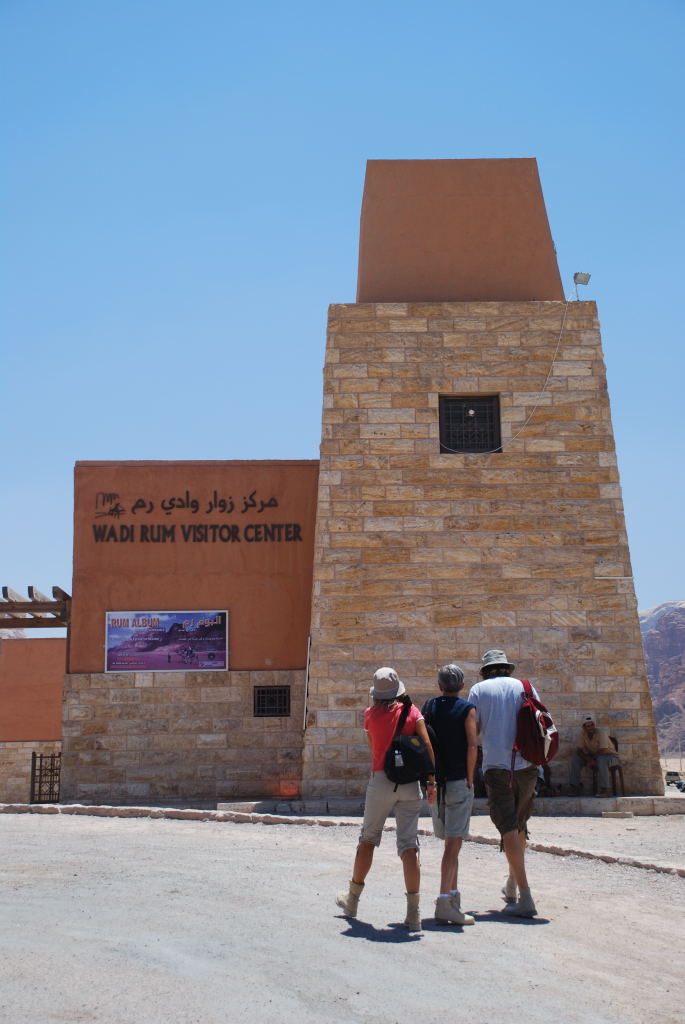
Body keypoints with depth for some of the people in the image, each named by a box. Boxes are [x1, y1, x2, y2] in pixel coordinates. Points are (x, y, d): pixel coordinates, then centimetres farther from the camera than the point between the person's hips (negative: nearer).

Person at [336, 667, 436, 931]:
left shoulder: (371, 714, 3)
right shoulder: (412, 711, 1)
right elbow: (427, 745, -6)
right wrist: (432, 781, -4)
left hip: (381, 780, 0)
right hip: (410, 783, 0)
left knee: (368, 839, 15)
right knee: (409, 845, 0)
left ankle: (353, 899, 28)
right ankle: (413, 913, -5)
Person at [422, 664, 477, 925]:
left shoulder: (428, 708, 9)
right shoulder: (467, 709, -3)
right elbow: (472, 746, -12)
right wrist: (470, 779, -4)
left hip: (434, 783, 5)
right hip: (458, 781, -5)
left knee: (450, 842, 17)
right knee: (454, 843, -6)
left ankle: (453, 894, 24)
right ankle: (445, 902, -12)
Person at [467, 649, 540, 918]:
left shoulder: (479, 690, 4)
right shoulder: (524, 687, 10)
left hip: (497, 765, -3)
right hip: (527, 764, 3)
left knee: (508, 828, -5)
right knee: (519, 825, 19)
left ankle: (525, 897, -12)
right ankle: (512, 884, 30)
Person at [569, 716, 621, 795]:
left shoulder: (601, 733, -25)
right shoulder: (582, 734, -9)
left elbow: (602, 751, -30)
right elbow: (579, 751, -11)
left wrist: (591, 760, -20)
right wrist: (589, 759, -28)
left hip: (610, 756, -5)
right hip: (593, 756, 5)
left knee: (601, 759, -40)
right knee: (574, 759, -13)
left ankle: (604, 789, -34)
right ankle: (575, 786, -5)